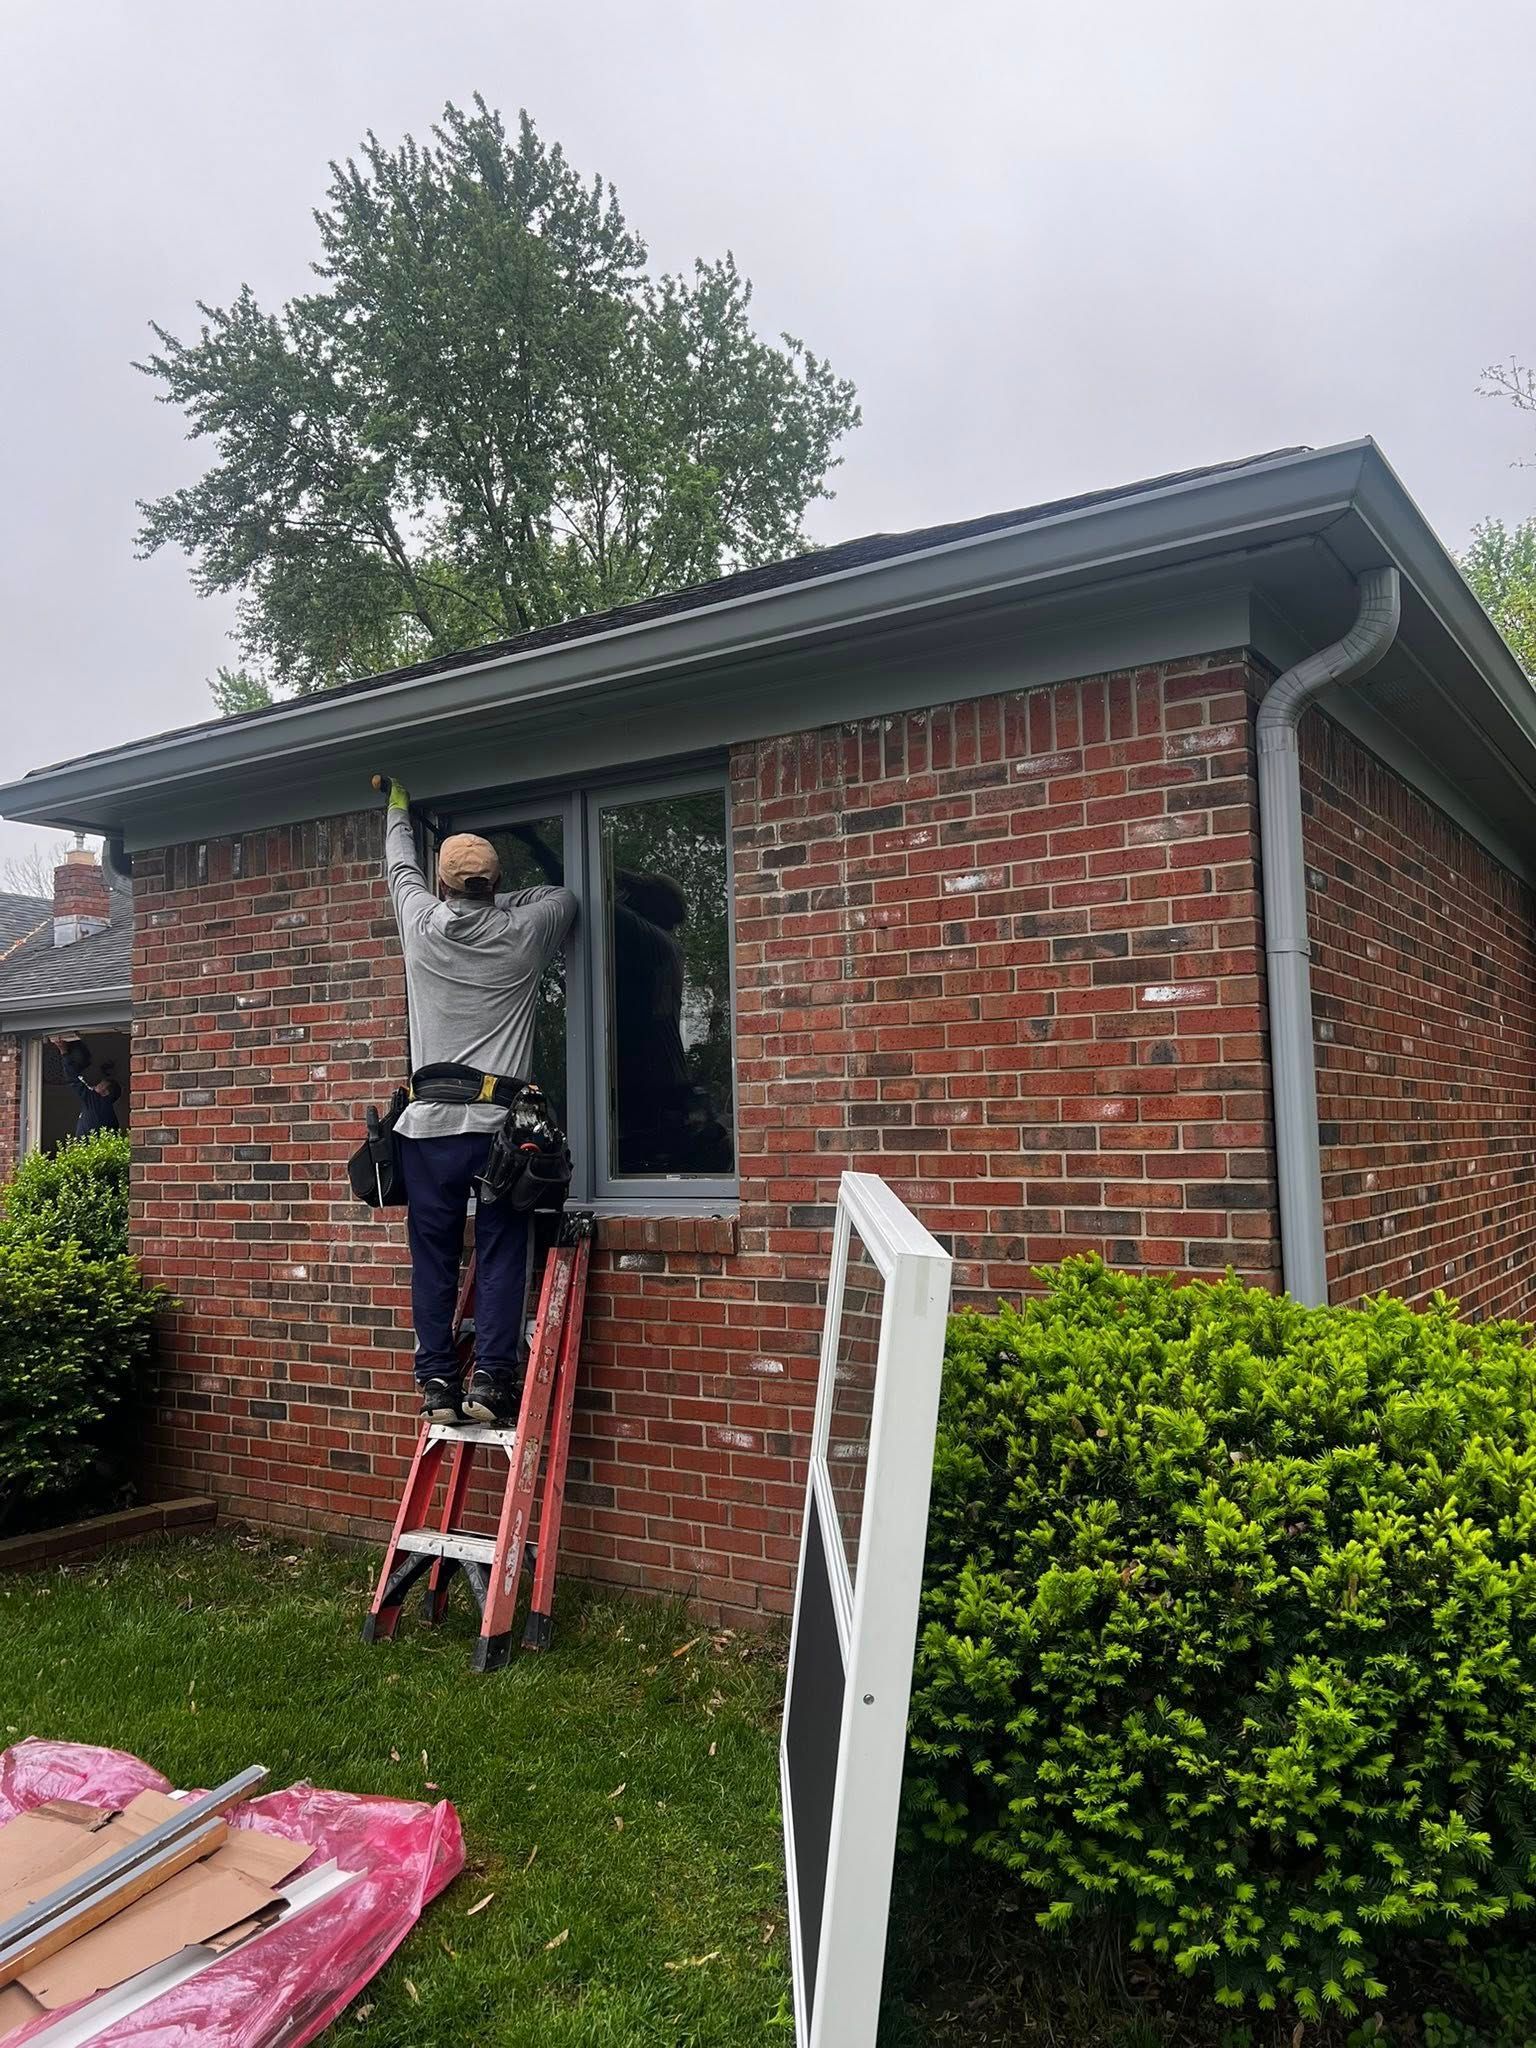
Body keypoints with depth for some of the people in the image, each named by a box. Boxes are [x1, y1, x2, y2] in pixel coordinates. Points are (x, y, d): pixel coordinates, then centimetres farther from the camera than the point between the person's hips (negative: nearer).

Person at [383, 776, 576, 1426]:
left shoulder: (422, 925, 5)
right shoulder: (523, 932, 3)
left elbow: (400, 868, 27)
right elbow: (564, 897, 26)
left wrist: (398, 808, 44)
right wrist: (501, 900, 29)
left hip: (429, 1120, 2)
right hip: (499, 1120, -1)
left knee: (433, 1256, 7)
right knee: (500, 1254, 2)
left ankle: (438, 1382, 9)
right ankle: (490, 1379, -1)